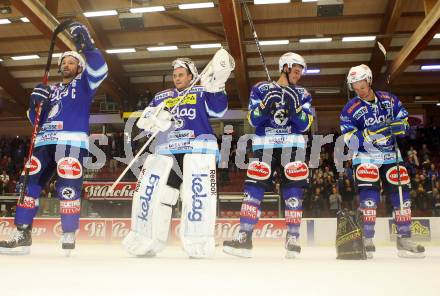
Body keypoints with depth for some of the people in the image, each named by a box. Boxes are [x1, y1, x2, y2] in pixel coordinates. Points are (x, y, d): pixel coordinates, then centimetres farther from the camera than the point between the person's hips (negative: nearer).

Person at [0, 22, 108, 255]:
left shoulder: (83, 84, 12)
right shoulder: (51, 90, 27)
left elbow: (99, 70, -10)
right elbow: (36, 119, 22)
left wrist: (86, 44, -19)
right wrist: (36, 103, 2)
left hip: (72, 142, -6)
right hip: (44, 142, 6)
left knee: (68, 187, -14)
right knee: (30, 183, 0)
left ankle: (69, 235, -2)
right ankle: (22, 235, 6)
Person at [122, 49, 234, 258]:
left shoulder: (202, 92, 15)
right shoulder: (161, 97, 24)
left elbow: (218, 110, -3)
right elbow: (144, 122, 14)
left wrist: (216, 83, -15)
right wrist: (153, 120, -9)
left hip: (197, 148, -3)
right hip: (166, 150, 4)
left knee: (198, 192, -16)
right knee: (150, 190, -4)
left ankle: (198, 244, -8)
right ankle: (146, 240, 7)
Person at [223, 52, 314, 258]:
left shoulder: (302, 95, 14)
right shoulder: (261, 89, 10)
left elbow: (304, 125, 2)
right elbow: (253, 119, 0)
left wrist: (293, 107, -13)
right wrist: (267, 105, -17)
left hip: (292, 147, 1)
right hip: (265, 146, -1)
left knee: (294, 191, -6)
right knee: (254, 188, -10)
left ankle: (292, 239, 4)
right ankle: (244, 238, -9)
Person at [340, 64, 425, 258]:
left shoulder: (390, 100, 2)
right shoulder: (350, 109, -7)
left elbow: (404, 122, 6)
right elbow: (350, 139, -12)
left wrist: (397, 126, -17)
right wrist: (370, 133, -26)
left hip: (391, 155, 4)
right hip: (365, 156, -3)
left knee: (402, 193, 2)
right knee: (369, 195, -15)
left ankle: (404, 239, 12)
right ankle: (367, 240, -7)